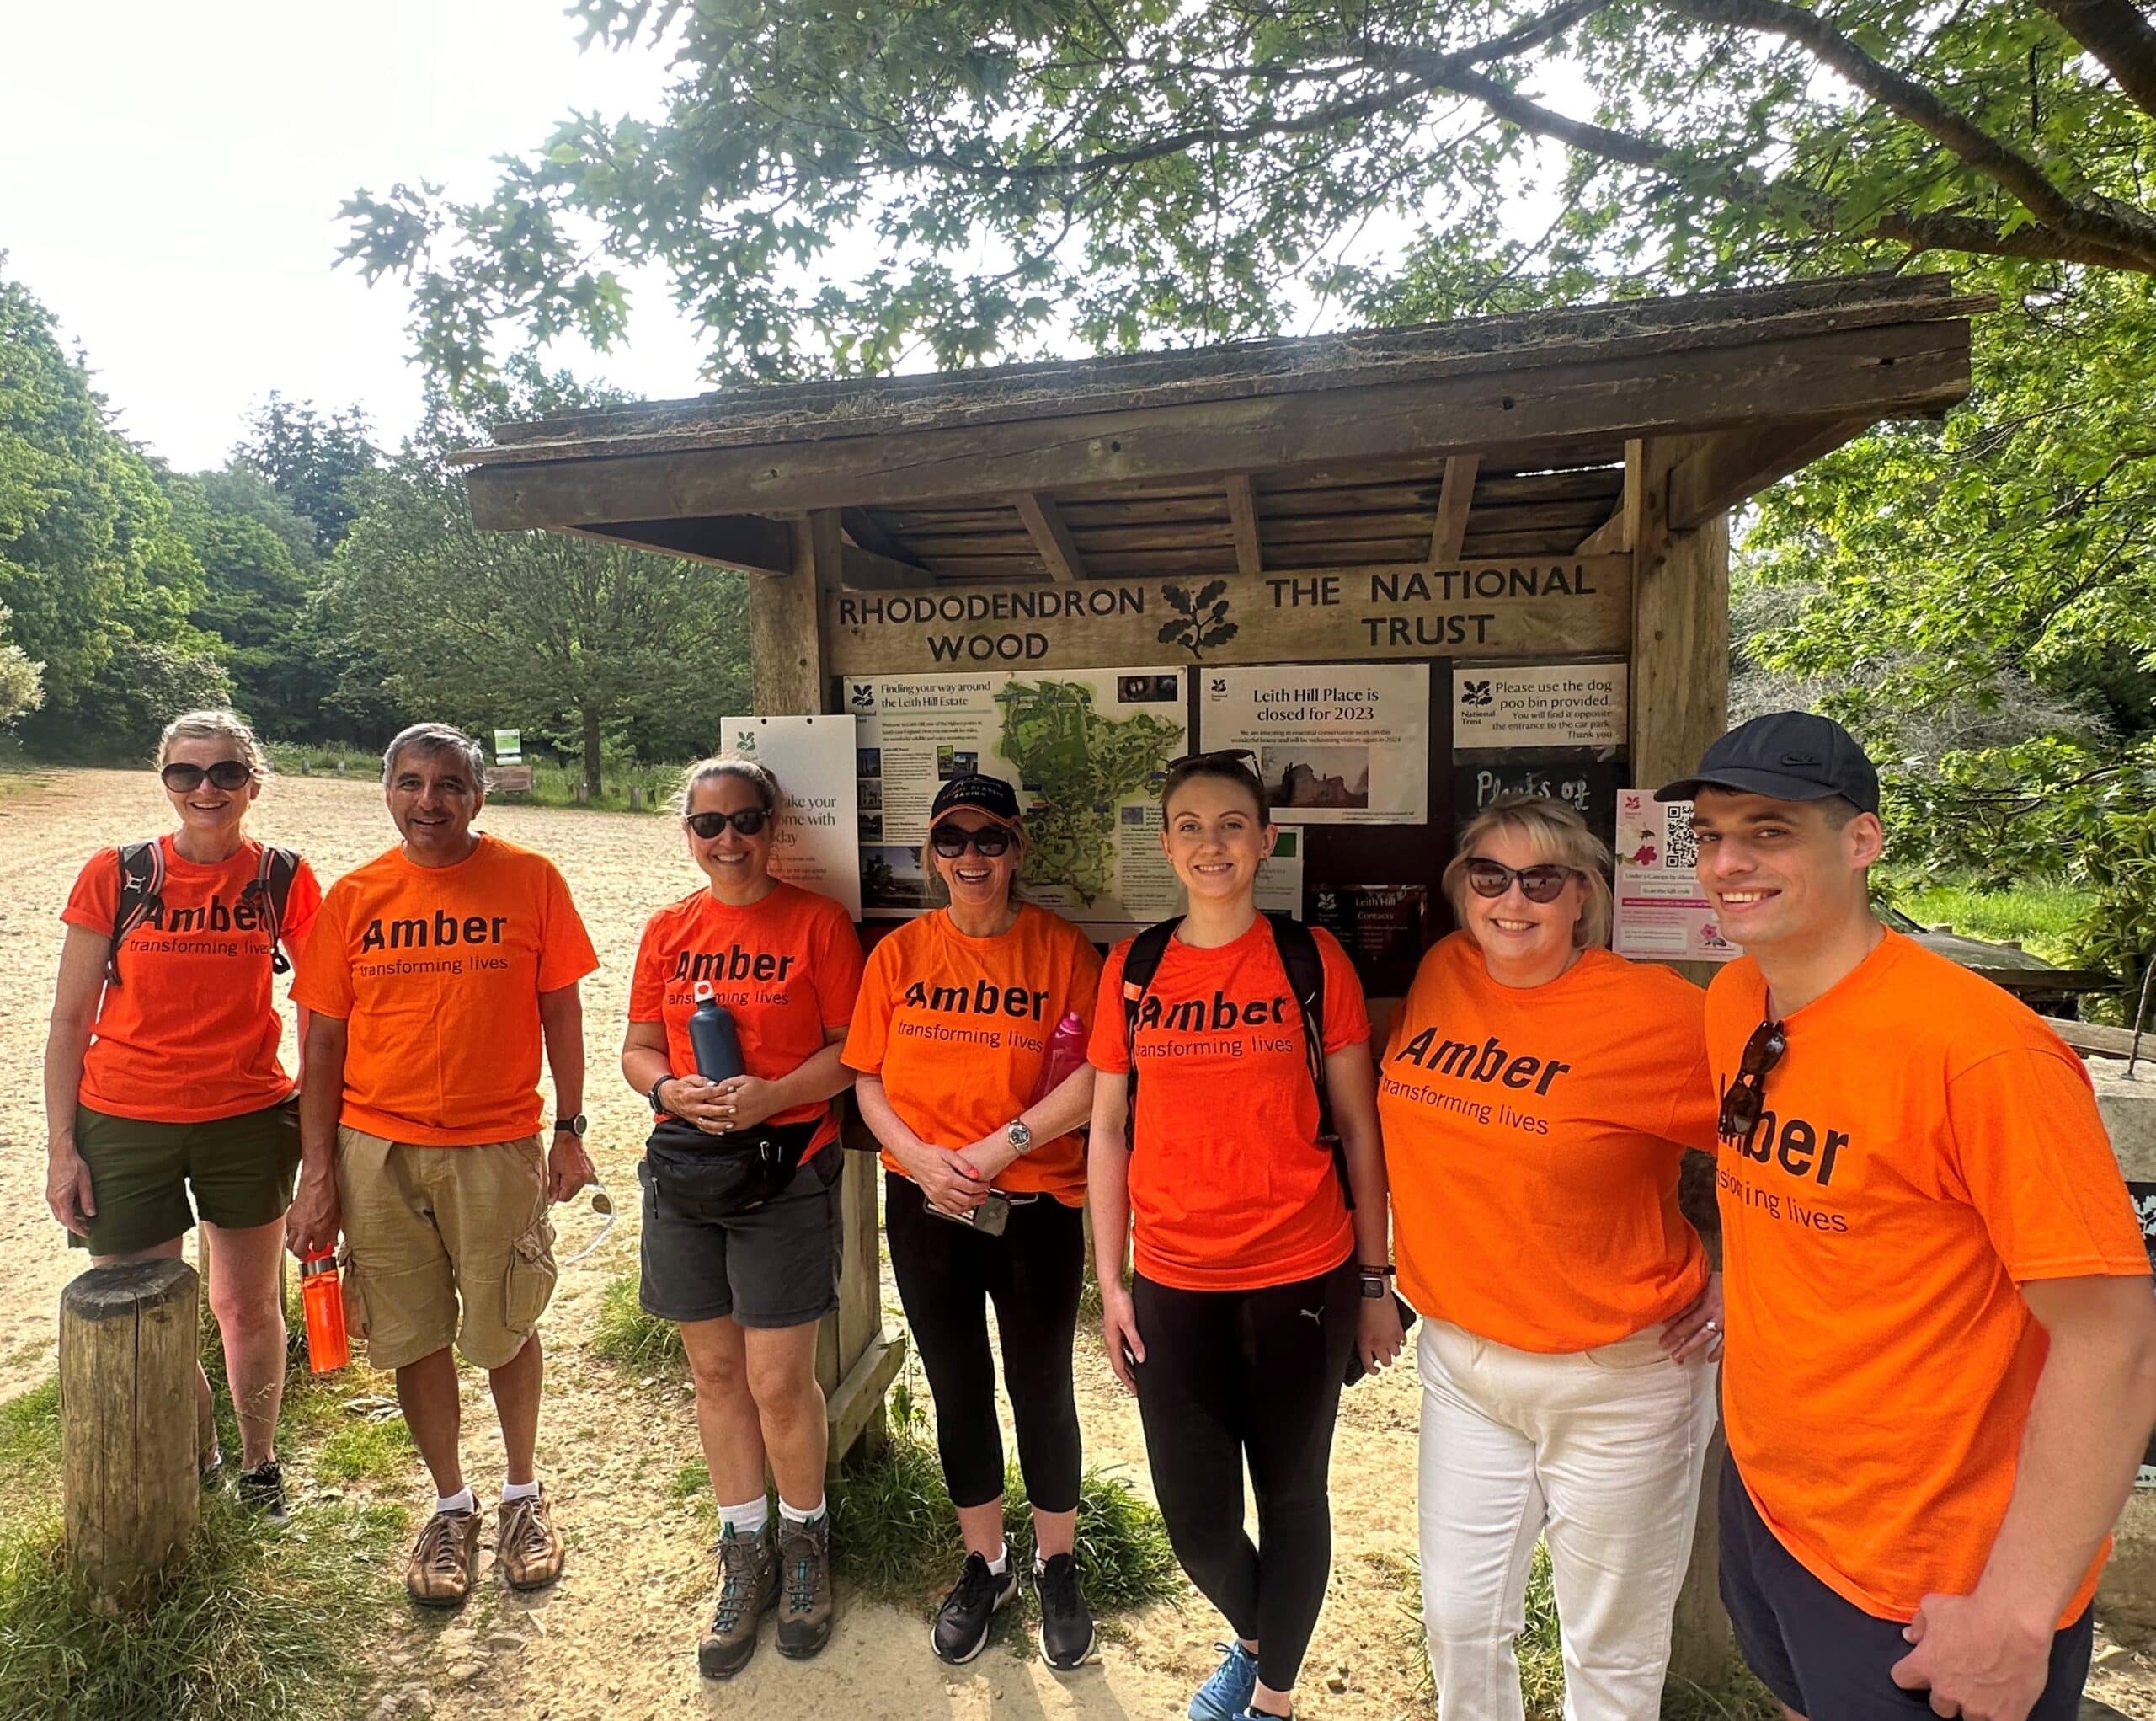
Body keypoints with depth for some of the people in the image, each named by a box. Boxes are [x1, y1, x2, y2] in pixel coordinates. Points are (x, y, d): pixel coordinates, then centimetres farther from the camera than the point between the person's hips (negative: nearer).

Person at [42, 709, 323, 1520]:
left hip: (247, 1119, 0)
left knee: (247, 1304, 14)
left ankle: (259, 1462, 37)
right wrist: (61, 1147, -3)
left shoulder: (282, 877, -5)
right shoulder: (117, 875, -6)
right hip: (124, 1126, 0)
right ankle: (197, 1458, 35)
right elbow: (70, 1020, -1)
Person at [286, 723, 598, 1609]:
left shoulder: (530, 881, -5)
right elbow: (323, 1042, 4)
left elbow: (560, 1010, 0)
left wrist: (570, 1131, -1)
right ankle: (451, 1505, 34)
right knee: (414, 1336, 12)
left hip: (497, 1148, -2)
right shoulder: (354, 897, 1)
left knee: (505, 1331, 11)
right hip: (376, 1151, 2)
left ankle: (523, 1494, 34)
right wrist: (318, 1173, 1)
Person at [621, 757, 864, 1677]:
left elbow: (852, 1048, -6)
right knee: (715, 1371, 14)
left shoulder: (817, 921, -6)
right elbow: (638, 1049, 11)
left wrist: (770, 1095, -20)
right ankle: (744, 1557, 33)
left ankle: (803, 1542, 29)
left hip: (784, 1171, -4)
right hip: (685, 1170, 4)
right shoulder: (668, 928, 6)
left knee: (779, 1381, 1)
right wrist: (670, 1090, -10)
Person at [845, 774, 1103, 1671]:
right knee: (959, 1390, 17)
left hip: (1035, 1206, -2)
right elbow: (868, 1079, 3)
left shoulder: (1059, 946, -6)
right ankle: (985, 1565, 39)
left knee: (1041, 1390, 12)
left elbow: (1093, 1076, -13)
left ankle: (1057, 1569, 36)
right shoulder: (900, 952, 2)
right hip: (925, 1207, 3)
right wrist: (917, 1155, -14)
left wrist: (999, 1148, -19)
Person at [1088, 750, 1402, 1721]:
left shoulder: (1312, 958, -5)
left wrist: (1376, 1283, 0)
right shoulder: (1131, 968, 1)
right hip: (1173, 1285, 2)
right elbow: (1109, 1131, 5)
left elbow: (1358, 1128, -1)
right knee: (1194, 1515, 11)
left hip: (1301, 1278, -2)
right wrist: (1110, 1284, 4)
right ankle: (1251, 1636, 45)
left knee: (1290, 1495, 14)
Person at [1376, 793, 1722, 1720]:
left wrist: (1737, 1282, -9)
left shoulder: (1655, 1012, -18)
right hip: (1460, 1361, 4)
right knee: (1459, 1622, 18)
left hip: (1616, 1379, -4)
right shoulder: (1440, 975, -3)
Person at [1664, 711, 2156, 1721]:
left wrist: (2017, 1615, -21)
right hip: (1762, 1499, 7)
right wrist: (1744, 1280, 5)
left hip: (1932, 1592, -6)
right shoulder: (1732, 1002, -4)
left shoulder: (1978, 1049, -26)